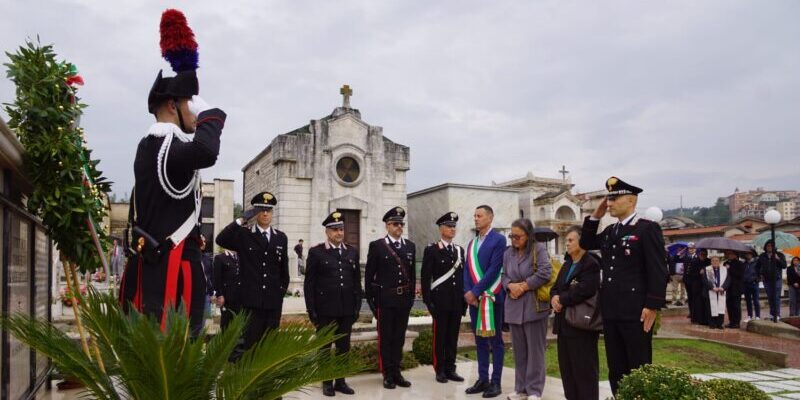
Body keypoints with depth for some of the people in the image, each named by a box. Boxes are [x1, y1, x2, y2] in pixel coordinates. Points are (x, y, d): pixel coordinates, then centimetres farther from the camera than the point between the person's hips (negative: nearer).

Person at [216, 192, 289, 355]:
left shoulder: (281, 237, 11)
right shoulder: (243, 235, 2)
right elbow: (221, 240, -16)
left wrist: (282, 291, 11)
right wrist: (242, 220, -17)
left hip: (274, 302, 3)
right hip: (251, 300, -3)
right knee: (246, 345, -3)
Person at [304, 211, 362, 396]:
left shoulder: (352, 252, 8)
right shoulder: (316, 252, -2)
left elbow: (357, 281, 10)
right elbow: (309, 283, -3)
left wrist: (357, 306, 6)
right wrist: (311, 310, -7)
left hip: (346, 310, 3)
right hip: (325, 310, -3)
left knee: (344, 347, 9)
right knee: (324, 347, 8)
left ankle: (341, 381, 21)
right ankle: (327, 382, 20)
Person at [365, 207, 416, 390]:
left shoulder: (410, 246, 9)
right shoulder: (377, 246, -4)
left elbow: (412, 274, 11)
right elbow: (369, 275, -3)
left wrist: (411, 296, 7)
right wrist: (371, 299, -6)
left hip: (404, 299, 4)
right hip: (385, 299, -4)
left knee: (399, 337, 10)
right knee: (385, 337, 5)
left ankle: (397, 372, 20)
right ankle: (388, 374, 14)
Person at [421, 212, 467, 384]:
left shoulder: (460, 250, 13)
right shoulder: (431, 249, -3)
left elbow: (463, 275, 13)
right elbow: (425, 277, -7)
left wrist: (465, 299, 8)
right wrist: (428, 300, -12)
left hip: (457, 301, 5)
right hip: (440, 300, -5)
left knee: (453, 336, 9)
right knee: (440, 336, 2)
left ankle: (450, 369, 17)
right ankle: (440, 370, 10)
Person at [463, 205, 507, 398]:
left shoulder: (498, 240, -7)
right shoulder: (472, 243, 15)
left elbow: (494, 269, -14)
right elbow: (467, 269, 11)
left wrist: (476, 291, -15)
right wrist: (467, 292, -4)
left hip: (491, 297, -6)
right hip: (474, 297, 7)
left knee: (495, 340, 2)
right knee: (480, 340, 11)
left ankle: (496, 382, 8)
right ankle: (483, 379, 19)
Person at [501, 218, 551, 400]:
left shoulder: (539, 249, -4)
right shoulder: (508, 253, 12)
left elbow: (545, 273, -14)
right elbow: (504, 276, 14)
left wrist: (523, 286, -12)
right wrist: (510, 285, -8)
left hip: (534, 306, -5)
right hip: (514, 307, 5)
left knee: (534, 349, 1)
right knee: (519, 350, 11)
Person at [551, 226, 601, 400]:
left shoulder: (591, 264, -11)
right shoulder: (567, 264, 18)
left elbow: (584, 290, -24)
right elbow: (555, 288, 17)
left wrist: (562, 299, -13)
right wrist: (554, 298, -6)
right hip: (564, 323, 9)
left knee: (584, 369, -1)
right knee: (567, 368, 14)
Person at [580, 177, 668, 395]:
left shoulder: (648, 228, -8)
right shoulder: (609, 231, 14)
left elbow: (658, 271, -12)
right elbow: (586, 243, 25)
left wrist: (652, 306, -17)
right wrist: (595, 216, 13)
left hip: (636, 312, -7)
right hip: (610, 311, 7)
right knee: (616, 370, 14)